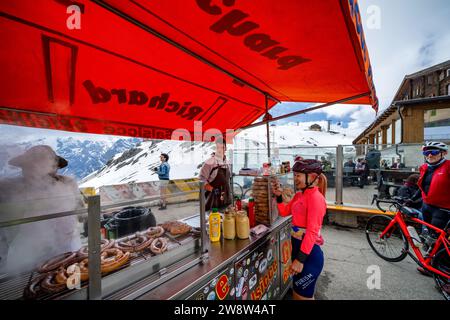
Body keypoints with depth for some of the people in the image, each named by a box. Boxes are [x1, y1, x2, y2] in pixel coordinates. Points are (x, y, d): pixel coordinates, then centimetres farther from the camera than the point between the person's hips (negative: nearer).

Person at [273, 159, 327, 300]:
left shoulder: (316, 197, -20)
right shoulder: (299, 195, 5)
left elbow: (312, 232, -23)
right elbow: (284, 212, 16)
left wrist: (300, 259, -23)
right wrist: (279, 196, 2)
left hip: (309, 254, -8)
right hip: (298, 248, 8)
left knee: (303, 296, 13)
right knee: (297, 293, 26)